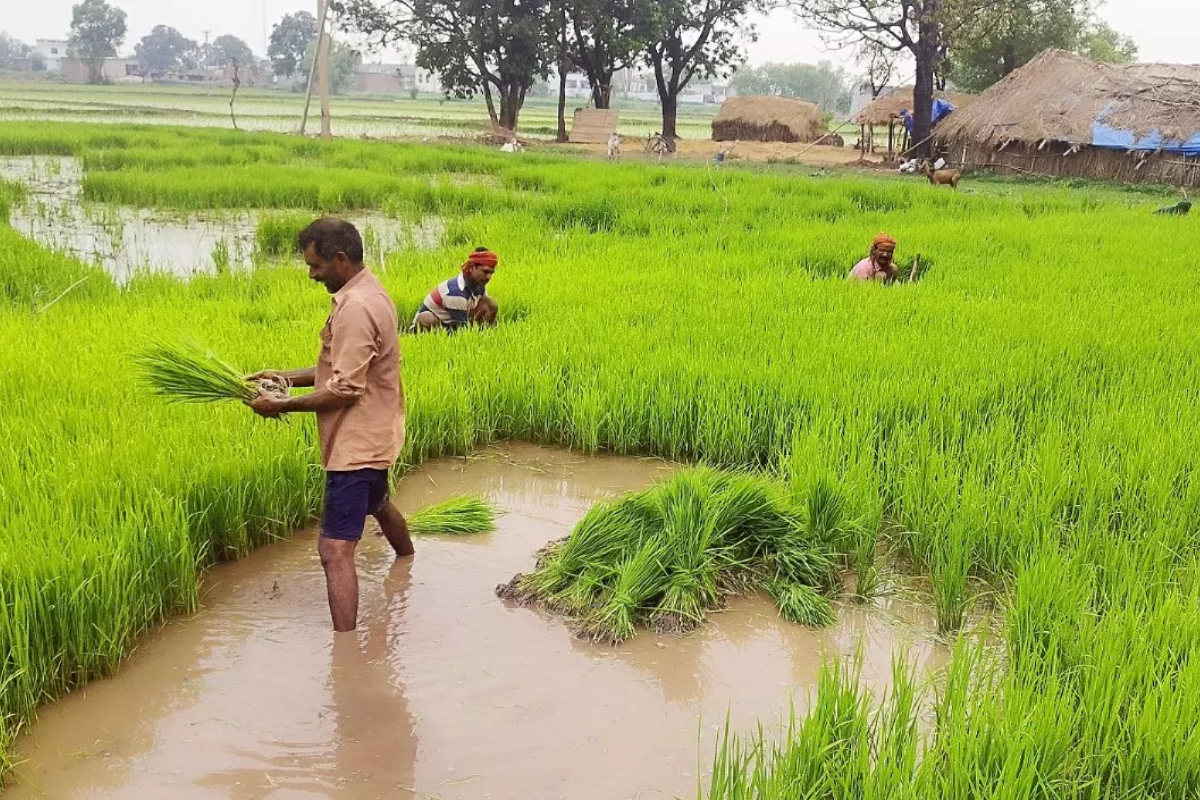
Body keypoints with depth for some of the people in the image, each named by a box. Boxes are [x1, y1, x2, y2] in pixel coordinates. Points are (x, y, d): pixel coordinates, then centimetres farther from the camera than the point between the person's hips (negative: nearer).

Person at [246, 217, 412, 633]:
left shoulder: (355, 309, -24)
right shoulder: (370, 291, 8)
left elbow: (345, 390, -25)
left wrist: (282, 406, -18)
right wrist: (288, 377, 6)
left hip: (356, 441, -11)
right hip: (375, 433, 11)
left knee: (335, 550, -14)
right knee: (377, 503, 36)